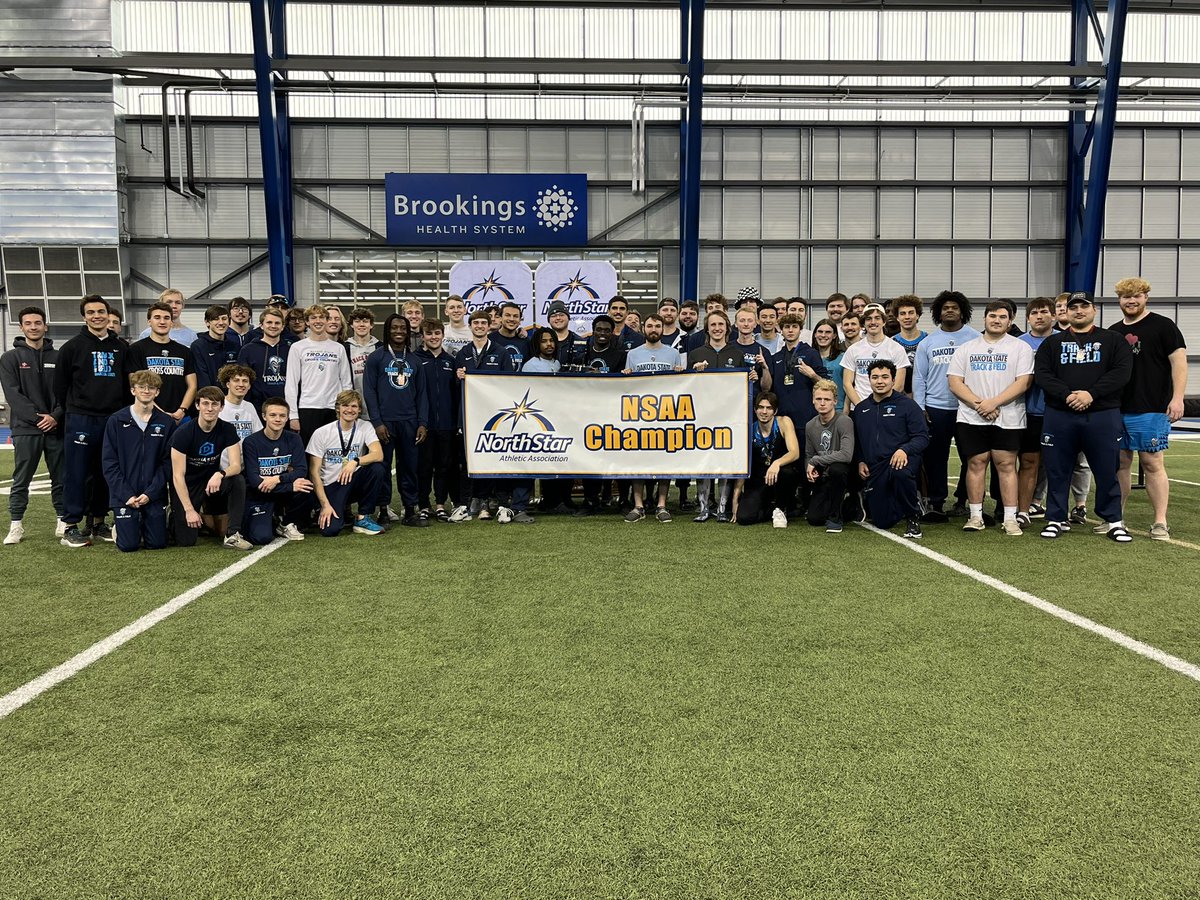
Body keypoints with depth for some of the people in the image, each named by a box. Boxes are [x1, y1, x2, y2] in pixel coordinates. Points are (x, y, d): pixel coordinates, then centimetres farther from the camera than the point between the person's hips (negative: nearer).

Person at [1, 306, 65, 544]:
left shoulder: (58, 357, 9)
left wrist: (56, 416, -11)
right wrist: (37, 417, -14)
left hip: (56, 427, 1)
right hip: (25, 428, -1)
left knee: (61, 478, 6)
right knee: (21, 480, 3)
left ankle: (63, 521, 15)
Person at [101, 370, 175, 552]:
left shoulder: (166, 423, 1)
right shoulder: (116, 421, -2)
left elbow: (167, 462, -1)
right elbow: (110, 463, -3)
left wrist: (150, 493, -11)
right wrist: (126, 494, -12)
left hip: (155, 494, 1)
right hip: (124, 494, -1)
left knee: (157, 543, -1)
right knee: (128, 545, -6)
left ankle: (144, 523, 31)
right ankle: (119, 524, 26)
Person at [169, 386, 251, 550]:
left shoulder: (227, 430, -9)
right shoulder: (183, 433, -18)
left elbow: (236, 466, -16)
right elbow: (178, 475, -17)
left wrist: (220, 474, -39)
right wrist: (189, 510, -22)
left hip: (211, 481, 3)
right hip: (186, 486, -3)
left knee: (238, 481, -29)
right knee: (186, 541, -11)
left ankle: (232, 535, -20)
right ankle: (175, 517, 25)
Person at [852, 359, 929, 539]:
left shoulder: (906, 404, 0)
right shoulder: (861, 409, 14)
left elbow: (922, 437, -6)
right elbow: (856, 440, 25)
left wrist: (904, 450, -24)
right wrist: (860, 461, 9)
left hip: (901, 460, -4)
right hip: (874, 469, 4)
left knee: (901, 473, -43)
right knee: (882, 522, 1)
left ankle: (914, 517, -17)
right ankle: (902, 506, 38)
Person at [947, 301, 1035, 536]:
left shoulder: (1021, 347, 5)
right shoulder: (966, 348, 11)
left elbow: (1023, 383, -5)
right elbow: (954, 382, 3)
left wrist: (994, 402, -15)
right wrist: (979, 404, -10)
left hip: (1008, 418, -2)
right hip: (972, 418, 2)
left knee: (1006, 465, -1)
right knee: (975, 463, 4)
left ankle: (1010, 519, 4)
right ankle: (975, 516, 11)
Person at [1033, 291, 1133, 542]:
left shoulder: (1113, 339, 9)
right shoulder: (1052, 342, 12)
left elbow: (1122, 372, -4)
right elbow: (1042, 374, -1)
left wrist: (1091, 394, -16)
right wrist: (1066, 395, -16)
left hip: (1103, 416, -1)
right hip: (1059, 417, 1)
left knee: (1107, 471, 3)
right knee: (1057, 471, 5)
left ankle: (1113, 521, 15)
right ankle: (1056, 519, 15)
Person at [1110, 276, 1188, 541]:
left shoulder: (1163, 326, -1)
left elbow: (1179, 361, -6)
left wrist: (1177, 397, -16)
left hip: (1151, 409, -5)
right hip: (1116, 410, 5)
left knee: (1152, 464, -4)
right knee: (1120, 463, 8)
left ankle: (1160, 522, 2)